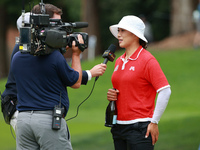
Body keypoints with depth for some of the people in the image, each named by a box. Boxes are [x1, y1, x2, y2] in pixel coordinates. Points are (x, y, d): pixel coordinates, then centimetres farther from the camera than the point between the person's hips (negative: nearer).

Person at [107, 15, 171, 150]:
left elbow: (165, 91, -12)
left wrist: (154, 122, -13)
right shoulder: (119, 61, 15)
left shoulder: (147, 60, -8)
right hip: (119, 127, 7)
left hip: (140, 128, -7)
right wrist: (112, 95, 4)